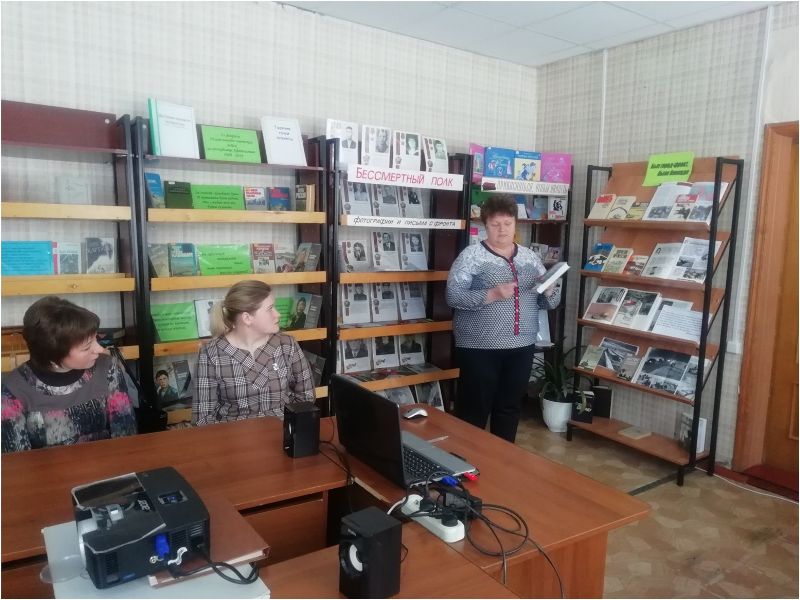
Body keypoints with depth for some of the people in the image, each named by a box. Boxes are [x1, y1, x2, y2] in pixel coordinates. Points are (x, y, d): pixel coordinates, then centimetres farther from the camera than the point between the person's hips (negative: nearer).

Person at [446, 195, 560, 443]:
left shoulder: (530, 256, 10)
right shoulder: (471, 255, -5)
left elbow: (549, 302, 12)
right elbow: (453, 296, -14)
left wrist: (549, 290, -11)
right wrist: (492, 294, -25)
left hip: (521, 347, 5)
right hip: (480, 348, -5)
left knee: (509, 408, 15)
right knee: (474, 411, 3)